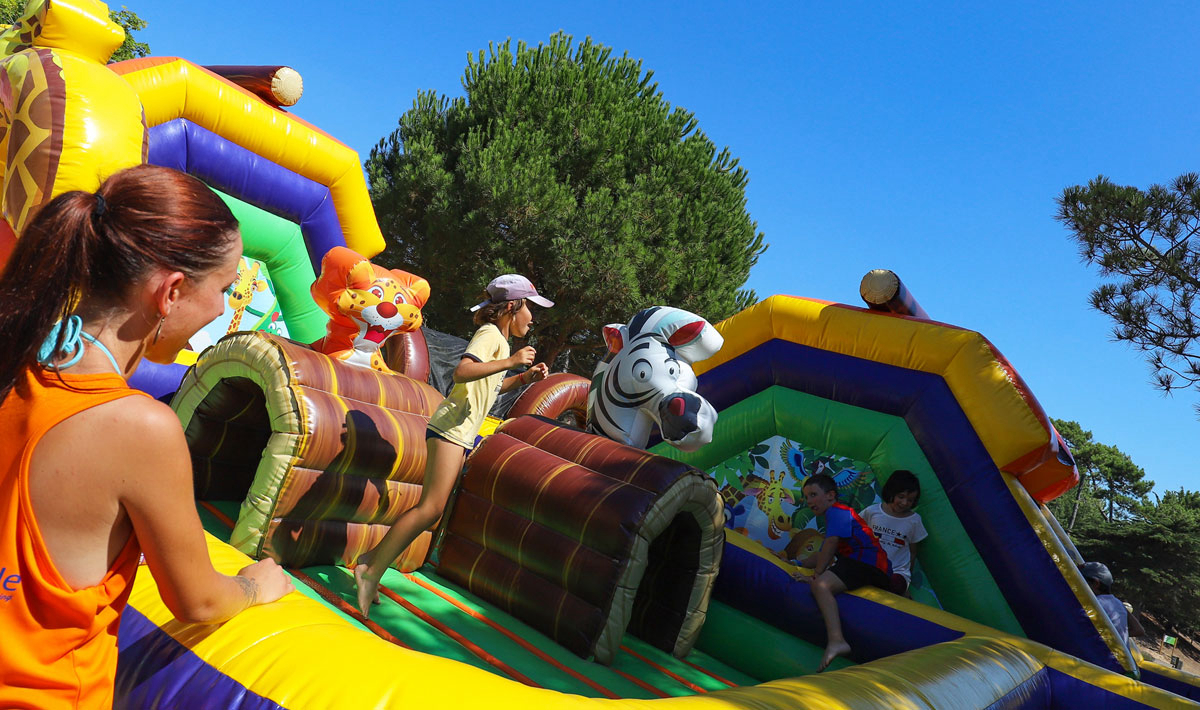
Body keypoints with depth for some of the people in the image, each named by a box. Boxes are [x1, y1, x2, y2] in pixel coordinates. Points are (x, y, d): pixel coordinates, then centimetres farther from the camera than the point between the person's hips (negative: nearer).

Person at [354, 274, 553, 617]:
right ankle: (372, 571, -12)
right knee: (430, 508, -16)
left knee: (431, 509, 9)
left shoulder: (499, 339, 23)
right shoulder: (491, 334, -7)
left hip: (461, 432, 10)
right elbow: (462, 372, -24)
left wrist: (524, 377, 20)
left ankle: (372, 559, 14)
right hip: (452, 426, -10)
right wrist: (511, 361, -23)